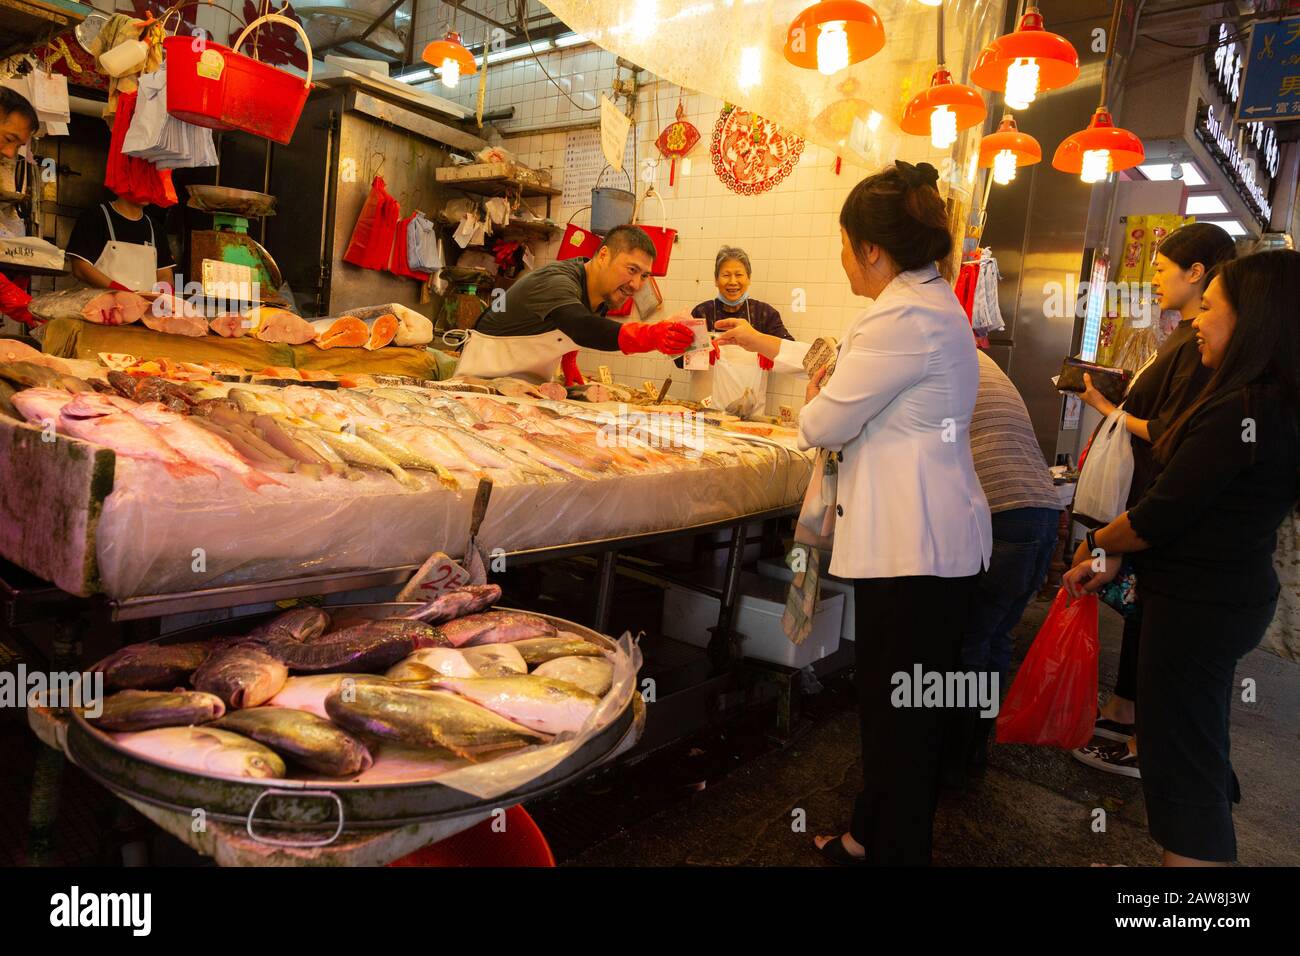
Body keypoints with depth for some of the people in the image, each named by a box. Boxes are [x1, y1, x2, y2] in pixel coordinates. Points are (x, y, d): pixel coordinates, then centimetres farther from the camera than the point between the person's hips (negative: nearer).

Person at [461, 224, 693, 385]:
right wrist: (653, 336, -65)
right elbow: (582, 329, -52)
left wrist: (569, 364, 3)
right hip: (489, 372, -7)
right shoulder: (555, 282, -30)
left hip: (534, 382, 8)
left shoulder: (603, 293, -1)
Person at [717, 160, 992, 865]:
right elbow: (846, 361, 31)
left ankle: (893, 849, 17)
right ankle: (871, 838, 34)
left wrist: (811, 405, 8)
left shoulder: (905, 317, -18)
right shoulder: (929, 300, 17)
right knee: (889, 702, 19)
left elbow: (826, 424, -15)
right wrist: (760, 341, 40)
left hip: (916, 546, -11)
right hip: (925, 536, 11)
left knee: (902, 719, 2)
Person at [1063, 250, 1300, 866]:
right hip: (1233, 591, 10)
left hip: (1198, 606, -10)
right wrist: (1115, 558, 8)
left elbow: (1161, 514, -22)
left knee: (1183, 767, 2)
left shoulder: (1242, 411, -24)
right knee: (1198, 752, 23)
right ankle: (1198, 855, 40)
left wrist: (1100, 543, -2)